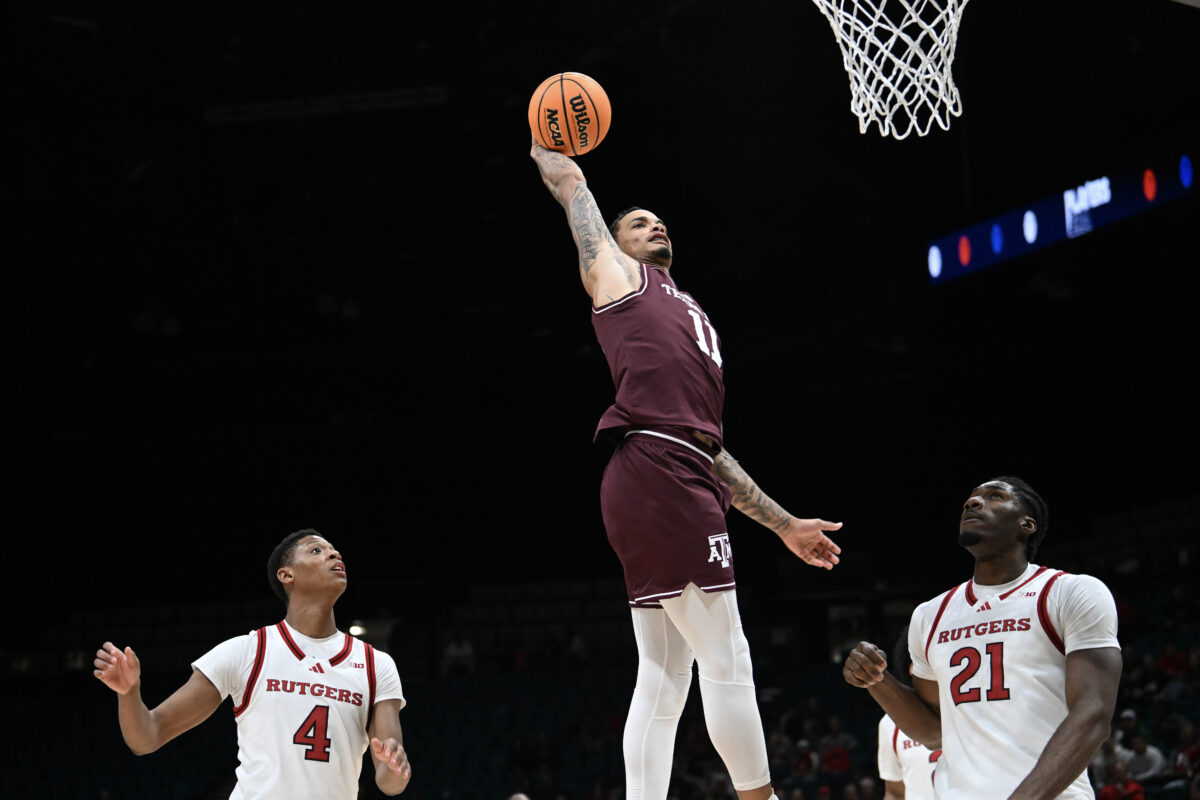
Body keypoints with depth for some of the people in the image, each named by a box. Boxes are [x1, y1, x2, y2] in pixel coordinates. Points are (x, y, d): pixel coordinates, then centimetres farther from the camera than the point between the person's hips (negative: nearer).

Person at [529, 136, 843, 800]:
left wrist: (785, 526, 29)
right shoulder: (616, 274, 14)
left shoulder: (694, 320, 33)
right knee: (726, 664, -9)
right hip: (656, 476, -9)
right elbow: (570, 185, 17)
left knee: (662, 679, 4)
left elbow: (710, 450, 32)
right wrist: (541, 141, 38)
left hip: (685, 477, 9)